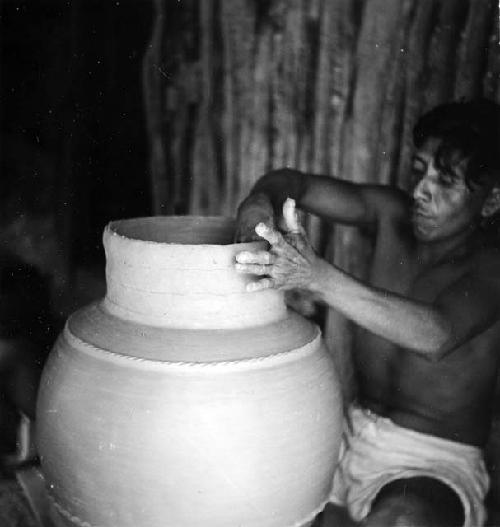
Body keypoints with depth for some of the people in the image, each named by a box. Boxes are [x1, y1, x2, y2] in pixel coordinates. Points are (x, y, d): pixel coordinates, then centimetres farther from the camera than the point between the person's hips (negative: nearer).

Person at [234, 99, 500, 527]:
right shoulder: (393, 216, -1)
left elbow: (436, 335, -36)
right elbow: (292, 182, 0)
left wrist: (317, 276, -47)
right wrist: (258, 203, -24)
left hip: (436, 460, -5)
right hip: (355, 432, 5)